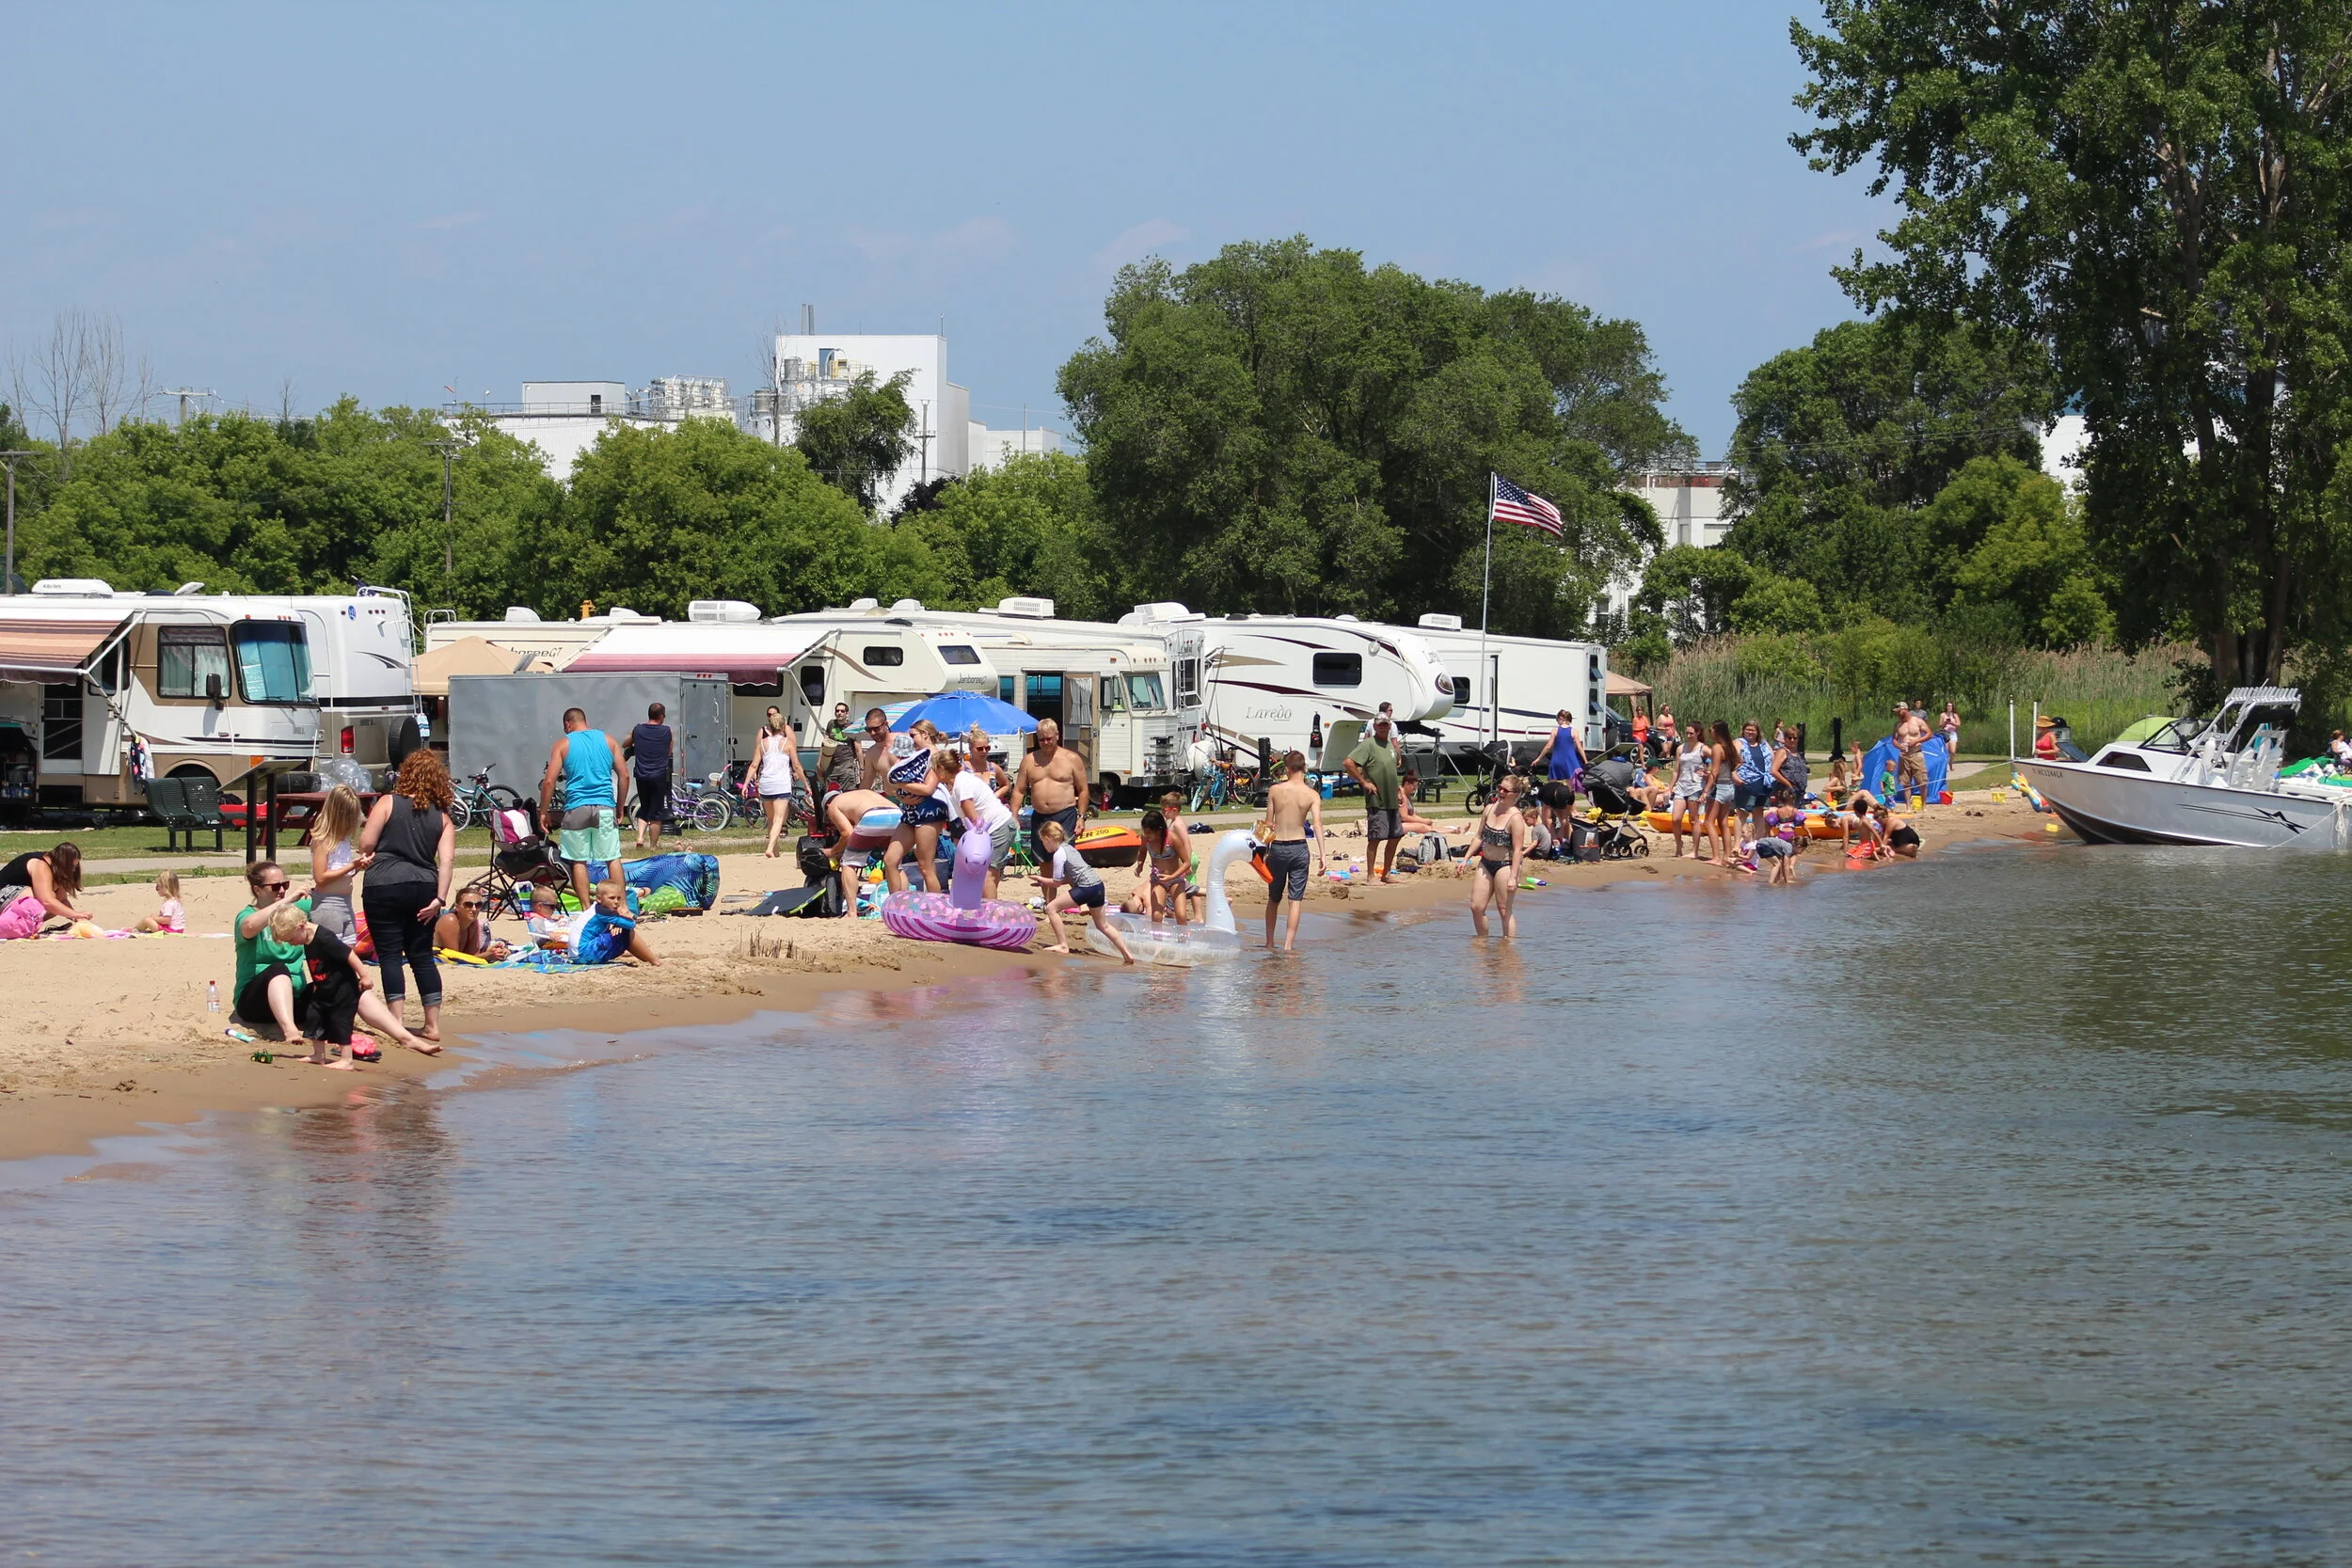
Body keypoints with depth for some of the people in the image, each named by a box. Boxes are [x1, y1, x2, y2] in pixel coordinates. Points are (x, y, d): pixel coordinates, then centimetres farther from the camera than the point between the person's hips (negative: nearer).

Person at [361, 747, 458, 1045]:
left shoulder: (388, 803, -1)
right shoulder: (442, 817, 8)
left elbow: (365, 845, -5)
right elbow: (447, 859, -2)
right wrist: (440, 899, -5)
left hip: (383, 886, -4)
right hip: (424, 887, 4)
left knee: (390, 954, 0)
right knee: (422, 955, 12)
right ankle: (432, 1024, 11)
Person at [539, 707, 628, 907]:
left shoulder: (563, 744, 4)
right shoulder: (608, 740, 11)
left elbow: (549, 781, -4)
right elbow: (624, 776, 8)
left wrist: (543, 812, 5)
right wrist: (620, 808, 16)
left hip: (577, 808, -2)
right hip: (605, 807, 2)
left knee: (579, 861, 3)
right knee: (613, 858, 5)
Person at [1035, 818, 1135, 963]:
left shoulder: (1058, 854, -8)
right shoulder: (1068, 848, 20)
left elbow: (1057, 882, -6)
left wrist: (1042, 879, 12)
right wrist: (1045, 880, 22)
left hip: (1086, 888, -10)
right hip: (1098, 884, 10)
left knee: (1052, 908, -4)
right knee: (1103, 925, 19)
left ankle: (1063, 946, -4)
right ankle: (1127, 953, 18)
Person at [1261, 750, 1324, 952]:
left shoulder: (1275, 790, -2)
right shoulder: (1312, 795, -3)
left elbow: (1268, 824, 2)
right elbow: (1317, 824, -12)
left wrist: (1265, 850, 12)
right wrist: (1322, 855, -14)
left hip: (1277, 847, 1)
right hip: (1299, 848, -1)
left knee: (1274, 899, 17)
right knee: (1295, 901, 3)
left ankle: (1269, 943, 23)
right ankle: (1288, 945, -4)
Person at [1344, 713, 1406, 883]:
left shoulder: (1390, 744, 14)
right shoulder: (1368, 744, -11)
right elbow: (1348, 763, -20)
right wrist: (1364, 782, -18)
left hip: (1392, 800, 8)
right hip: (1376, 801, -8)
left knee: (1395, 836, 12)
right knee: (1375, 838, -6)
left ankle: (1387, 873, 22)